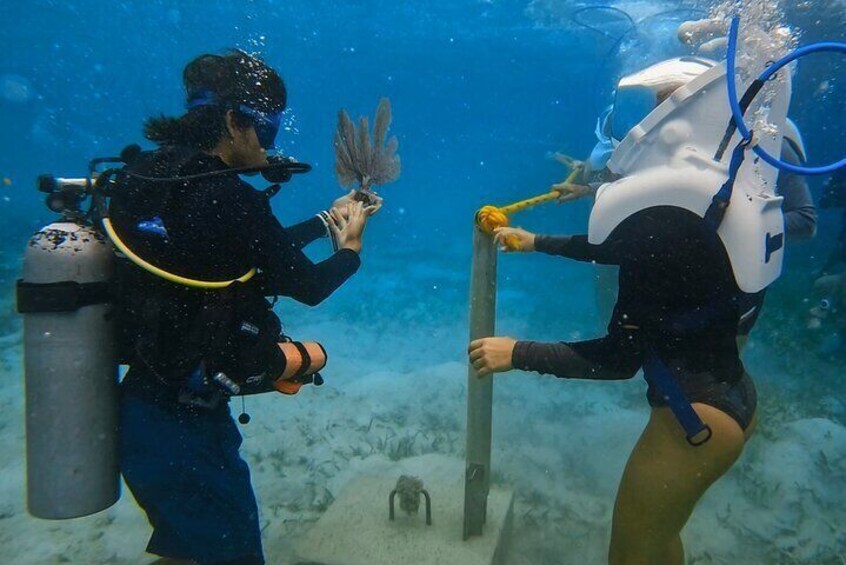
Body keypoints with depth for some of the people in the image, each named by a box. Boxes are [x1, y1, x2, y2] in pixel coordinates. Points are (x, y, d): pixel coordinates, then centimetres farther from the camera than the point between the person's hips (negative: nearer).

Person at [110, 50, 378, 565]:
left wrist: (324, 222, 19)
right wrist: (351, 246, 9)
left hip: (138, 406, 9)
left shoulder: (150, 175, 2)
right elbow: (309, 286, -10)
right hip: (185, 423, -9)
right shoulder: (231, 199, -24)